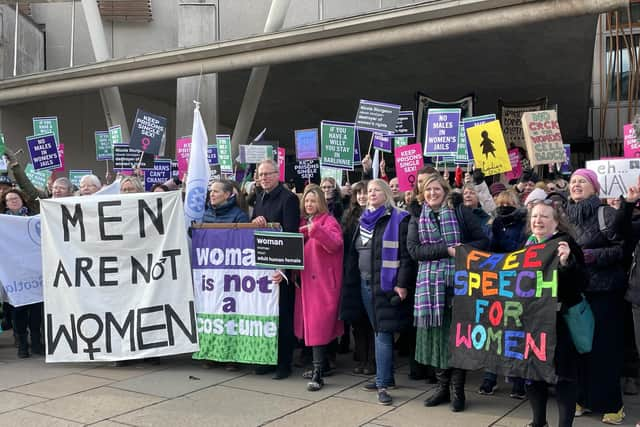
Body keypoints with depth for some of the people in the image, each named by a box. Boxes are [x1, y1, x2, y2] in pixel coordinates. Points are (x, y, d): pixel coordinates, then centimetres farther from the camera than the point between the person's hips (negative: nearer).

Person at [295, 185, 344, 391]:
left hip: (323, 280, -6)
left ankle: (318, 374, -7)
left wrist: (316, 230, -31)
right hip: (305, 280, 6)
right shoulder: (302, 222, 16)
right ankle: (319, 364, 22)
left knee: (319, 326, -9)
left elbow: (335, 243, -20)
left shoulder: (329, 221, -2)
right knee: (309, 324, 10)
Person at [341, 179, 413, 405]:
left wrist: (402, 284, -18)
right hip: (365, 283, 7)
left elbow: (406, 254, -12)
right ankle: (386, 376, 23)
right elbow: (354, 252, 20)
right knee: (379, 331, 13)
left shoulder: (399, 219, -6)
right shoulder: (365, 219, 15)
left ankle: (383, 384, -3)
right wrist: (352, 281, 17)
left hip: (386, 284, -7)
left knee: (383, 332, -7)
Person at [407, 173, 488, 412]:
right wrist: (446, 250, -14)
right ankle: (442, 386, 20)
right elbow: (414, 249, -3)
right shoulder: (416, 219, 10)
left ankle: (458, 389, 13)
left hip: (458, 281, -2)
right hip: (430, 283, 2)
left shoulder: (461, 213, 5)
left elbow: (483, 241, 4)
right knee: (436, 334, 6)